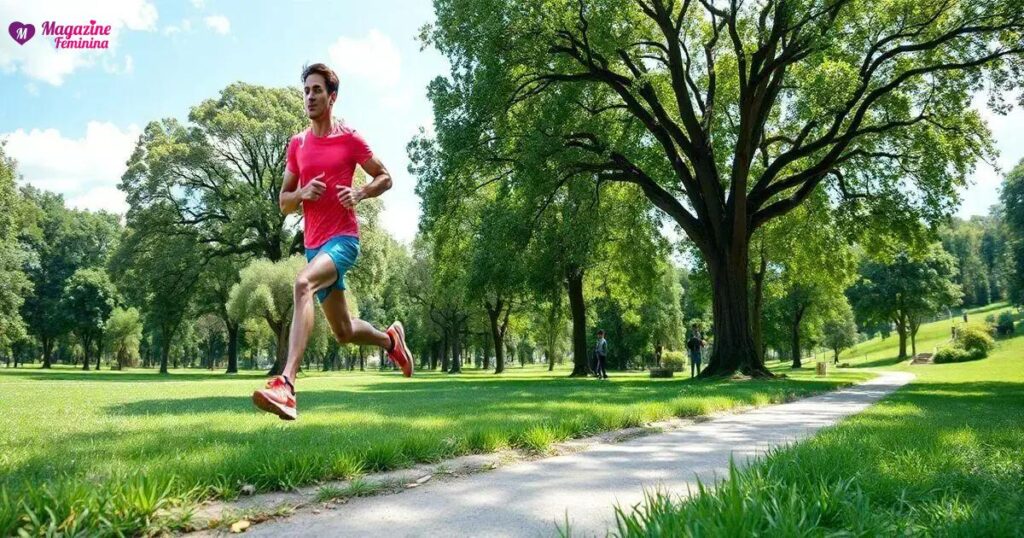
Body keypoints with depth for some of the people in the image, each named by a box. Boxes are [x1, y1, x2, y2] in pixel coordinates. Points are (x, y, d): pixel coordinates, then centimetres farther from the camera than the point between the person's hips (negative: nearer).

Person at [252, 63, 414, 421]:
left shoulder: (350, 139, -1)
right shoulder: (297, 144, 12)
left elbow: (385, 178, 7)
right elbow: (283, 203, 15)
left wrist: (359, 194, -12)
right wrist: (302, 193, -7)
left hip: (343, 239, -6)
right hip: (313, 243, 6)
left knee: (303, 284, -36)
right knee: (343, 332, 14)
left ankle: (286, 384, -43)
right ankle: (390, 338, 45)